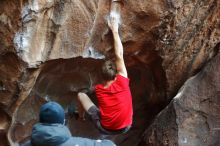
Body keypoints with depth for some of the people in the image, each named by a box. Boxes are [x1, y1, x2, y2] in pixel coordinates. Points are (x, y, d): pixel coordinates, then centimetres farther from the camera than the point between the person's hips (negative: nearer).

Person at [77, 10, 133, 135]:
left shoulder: (98, 89, -8)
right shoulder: (122, 83, -13)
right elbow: (119, 55, -9)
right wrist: (115, 31, -5)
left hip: (105, 129, -1)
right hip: (125, 127, 1)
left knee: (81, 95, 8)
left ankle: (81, 115, 36)